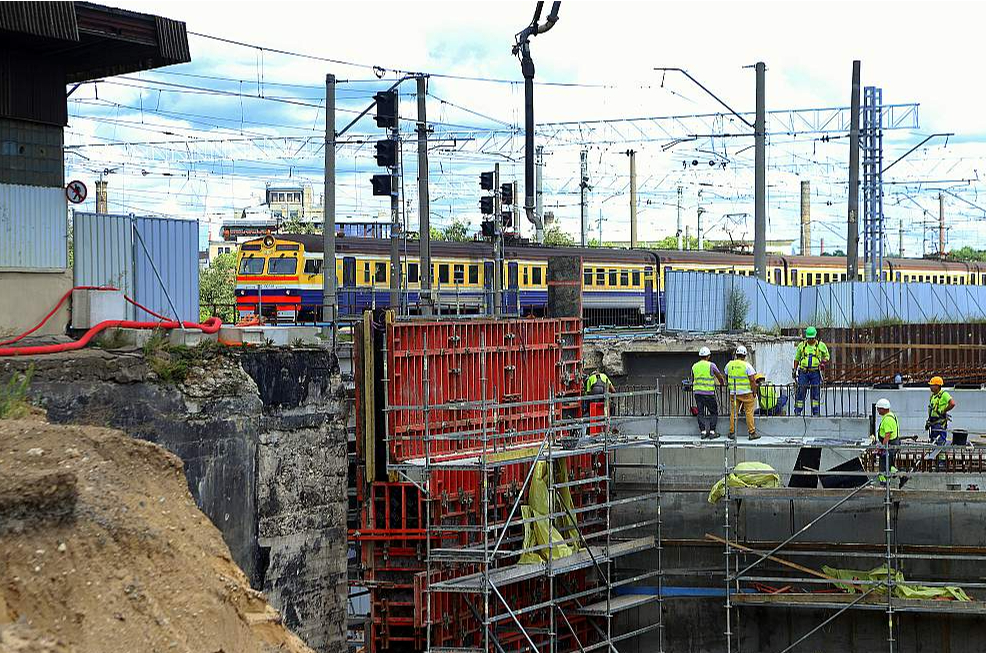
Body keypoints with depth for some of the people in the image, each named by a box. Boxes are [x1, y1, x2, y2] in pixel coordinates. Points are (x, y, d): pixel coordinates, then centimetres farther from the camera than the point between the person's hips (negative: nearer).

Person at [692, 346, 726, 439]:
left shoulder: (694, 366, 8)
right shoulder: (711, 365, -6)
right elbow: (720, 377, 4)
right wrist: (722, 384, 25)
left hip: (697, 392, 4)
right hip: (708, 393, -4)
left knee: (700, 413, 9)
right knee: (713, 413, 7)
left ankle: (703, 432, 4)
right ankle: (712, 432, 0)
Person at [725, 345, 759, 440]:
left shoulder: (729, 365, 4)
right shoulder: (747, 366, -9)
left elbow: (726, 378, 18)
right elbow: (752, 380, -11)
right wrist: (754, 392, -3)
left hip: (733, 392, 4)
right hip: (746, 393, -4)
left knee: (733, 412, 10)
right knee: (749, 412, 1)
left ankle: (732, 432, 11)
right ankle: (752, 433, 0)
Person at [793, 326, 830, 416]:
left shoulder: (821, 345, 4)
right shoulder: (801, 345, 7)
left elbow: (826, 356, 15)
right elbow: (797, 358, 16)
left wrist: (823, 363, -5)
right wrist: (794, 370, 9)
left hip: (815, 372, -1)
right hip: (803, 372, 1)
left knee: (815, 393, 0)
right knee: (801, 392, -3)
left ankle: (816, 412, 4)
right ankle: (798, 411, 1)